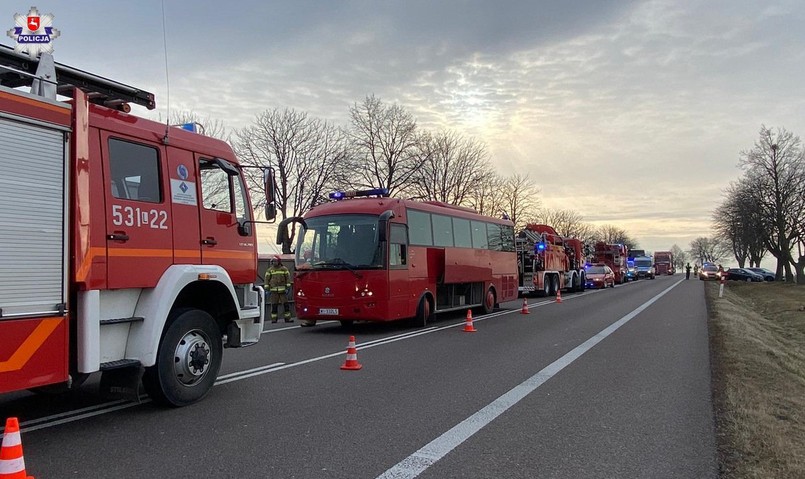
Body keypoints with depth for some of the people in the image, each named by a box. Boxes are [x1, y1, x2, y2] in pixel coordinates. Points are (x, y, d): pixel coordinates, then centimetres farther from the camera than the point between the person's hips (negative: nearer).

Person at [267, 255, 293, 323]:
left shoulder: (284, 269, 5)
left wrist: (288, 287, -3)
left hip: (283, 290, 0)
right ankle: (274, 319, 7)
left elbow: (288, 278, 4)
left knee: (285, 304, -2)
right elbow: (267, 279, 5)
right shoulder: (270, 270, 6)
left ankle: (287, 318, 3)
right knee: (274, 305, 0)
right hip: (273, 290, 0)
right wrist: (267, 289, -1)